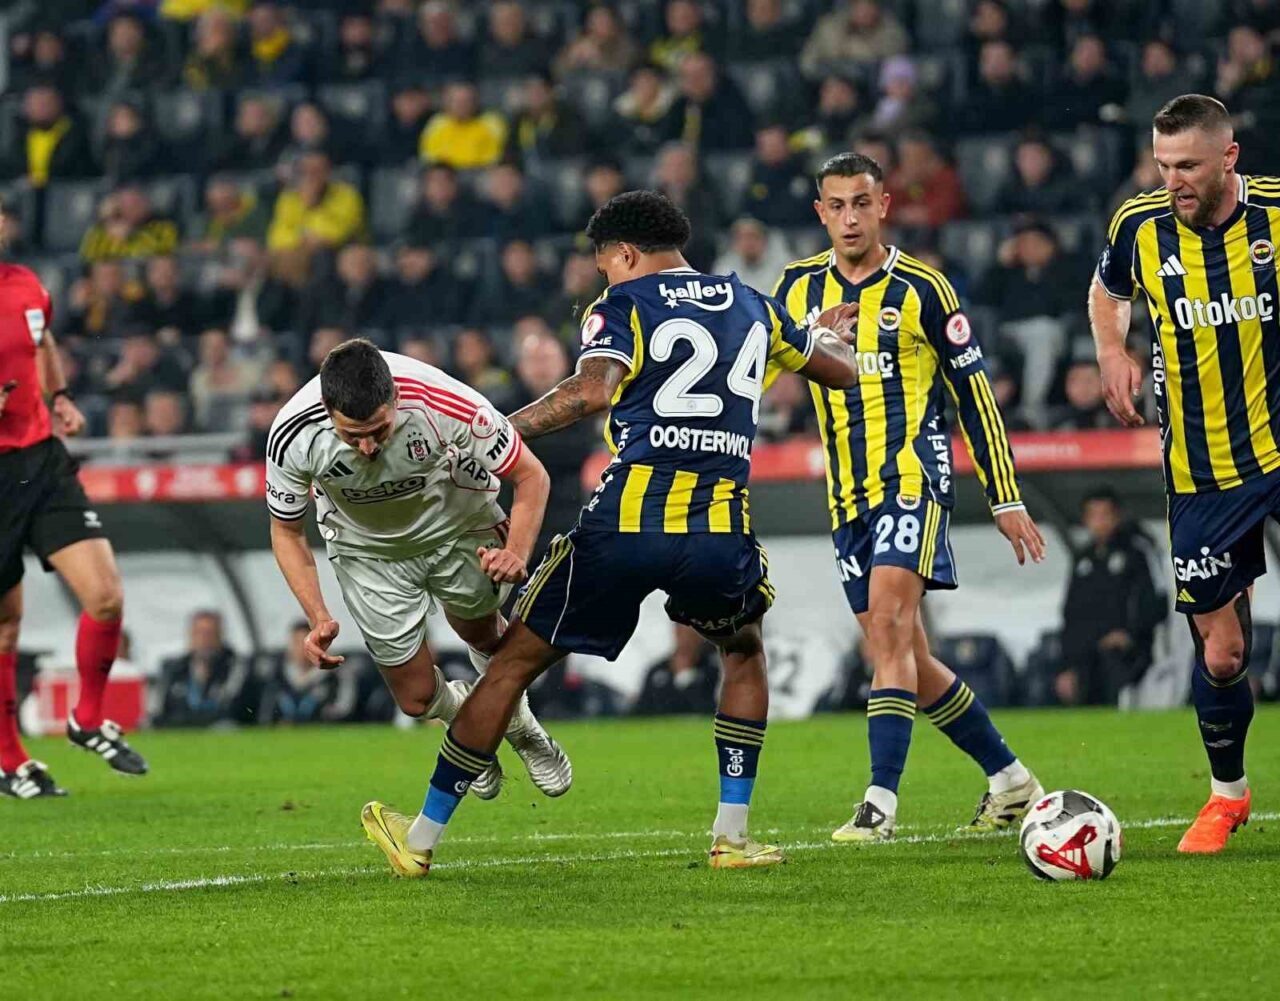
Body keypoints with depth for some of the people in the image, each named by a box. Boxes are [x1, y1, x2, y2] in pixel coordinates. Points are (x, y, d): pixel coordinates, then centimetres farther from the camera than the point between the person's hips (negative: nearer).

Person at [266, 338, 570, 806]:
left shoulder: (443, 403, -38)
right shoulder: (293, 436, -33)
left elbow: (531, 476, -22)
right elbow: (286, 531, -12)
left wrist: (517, 552, -37)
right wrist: (318, 619, -23)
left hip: (459, 525, 0)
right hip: (367, 550, 1)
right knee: (416, 698, 2)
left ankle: (520, 726, 44)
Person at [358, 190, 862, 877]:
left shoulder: (625, 305, 4)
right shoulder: (750, 305, 18)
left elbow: (593, 389, -16)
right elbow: (842, 369, 32)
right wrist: (821, 336, 54)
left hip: (627, 523, -3)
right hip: (721, 532, 3)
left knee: (515, 661, 10)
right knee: (744, 655, 32)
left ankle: (422, 838, 14)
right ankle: (733, 833, 20)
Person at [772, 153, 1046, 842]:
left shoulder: (920, 288, -5)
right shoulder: (798, 288, 8)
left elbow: (975, 394, 0)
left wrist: (1006, 500, 0)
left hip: (913, 479, -6)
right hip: (849, 496, 6)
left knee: (890, 626, -21)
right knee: (902, 656, 7)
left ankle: (881, 801, -25)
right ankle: (1009, 778, 22)